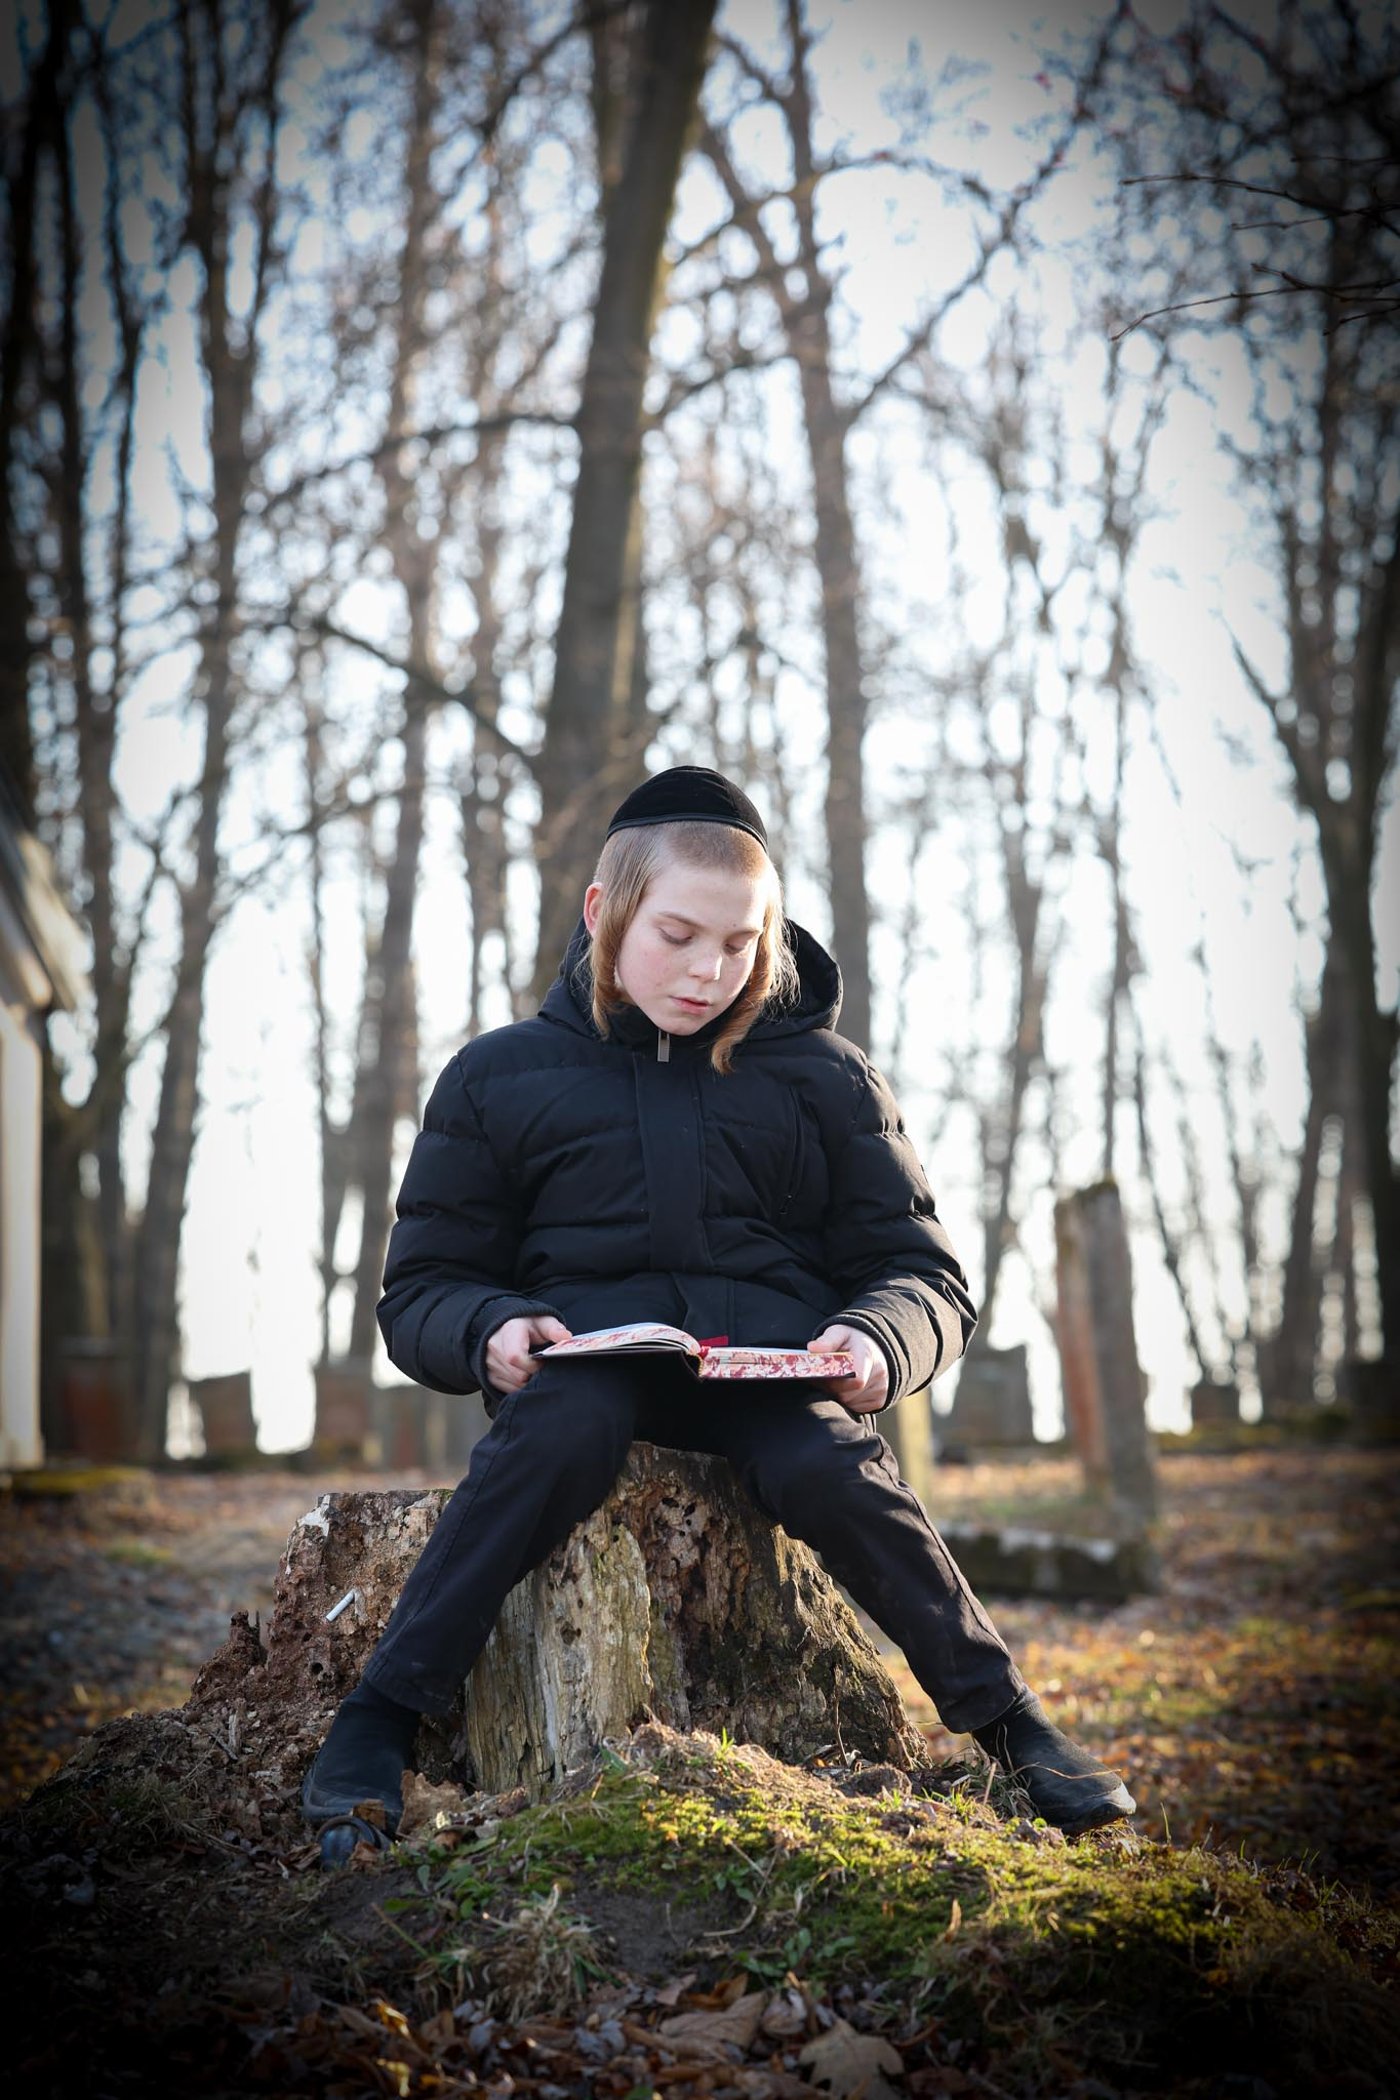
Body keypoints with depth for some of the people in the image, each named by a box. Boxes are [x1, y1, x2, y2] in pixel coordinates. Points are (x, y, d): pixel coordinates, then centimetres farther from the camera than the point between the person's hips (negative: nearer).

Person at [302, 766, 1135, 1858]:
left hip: (773, 1350, 0)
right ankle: (379, 1720, -28)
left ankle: (1010, 1724, -17)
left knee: (829, 1468, -32)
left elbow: (923, 1273, 11)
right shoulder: (500, 1074, 12)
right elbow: (421, 1288, 10)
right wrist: (488, 1331, -14)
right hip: (581, 1342, 0)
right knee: (563, 1429, -35)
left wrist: (878, 1342, -14)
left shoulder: (822, 1074, 13)